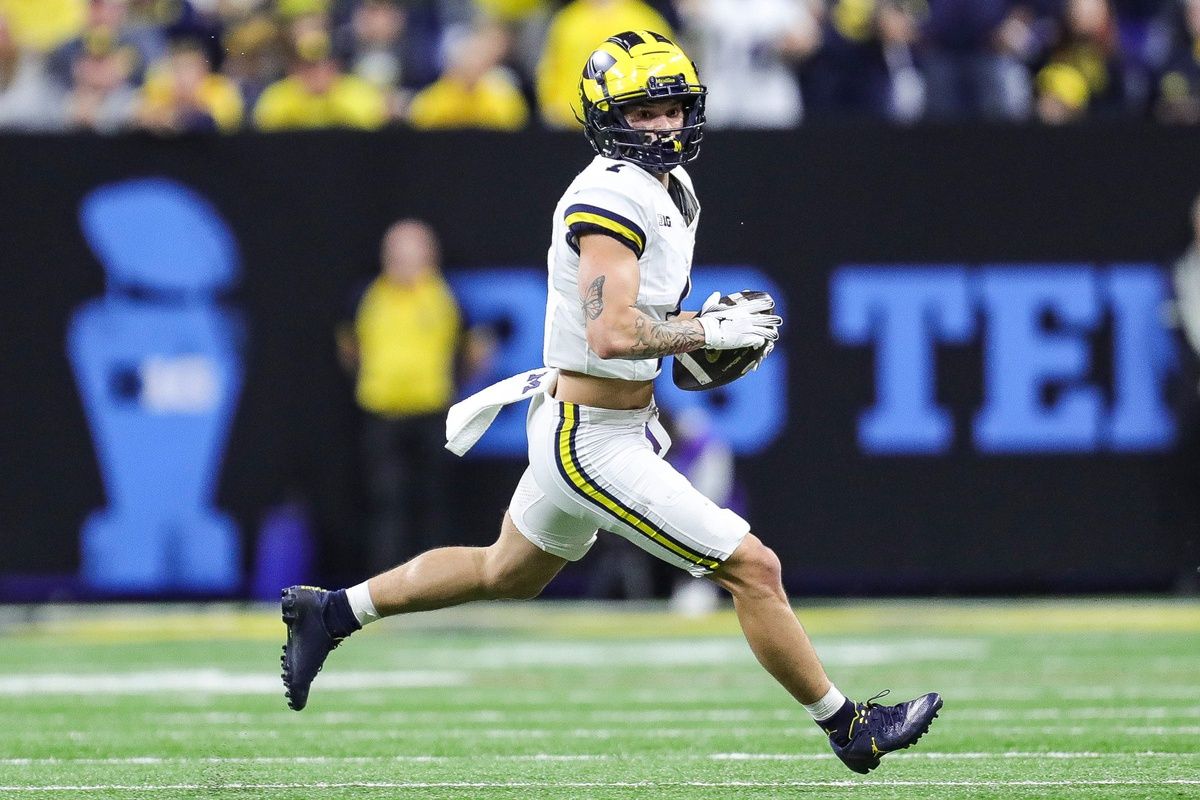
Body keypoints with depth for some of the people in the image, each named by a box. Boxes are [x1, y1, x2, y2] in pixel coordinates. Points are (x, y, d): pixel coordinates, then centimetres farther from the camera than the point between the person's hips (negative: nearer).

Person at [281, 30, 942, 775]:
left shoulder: (673, 189, 11)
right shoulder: (611, 197, -21)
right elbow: (613, 333, -30)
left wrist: (700, 330, 6)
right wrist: (714, 331, -20)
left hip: (573, 425, 11)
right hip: (594, 445, -11)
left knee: (506, 574, 28)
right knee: (754, 569, -6)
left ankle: (332, 611, 36)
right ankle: (848, 727, 6)